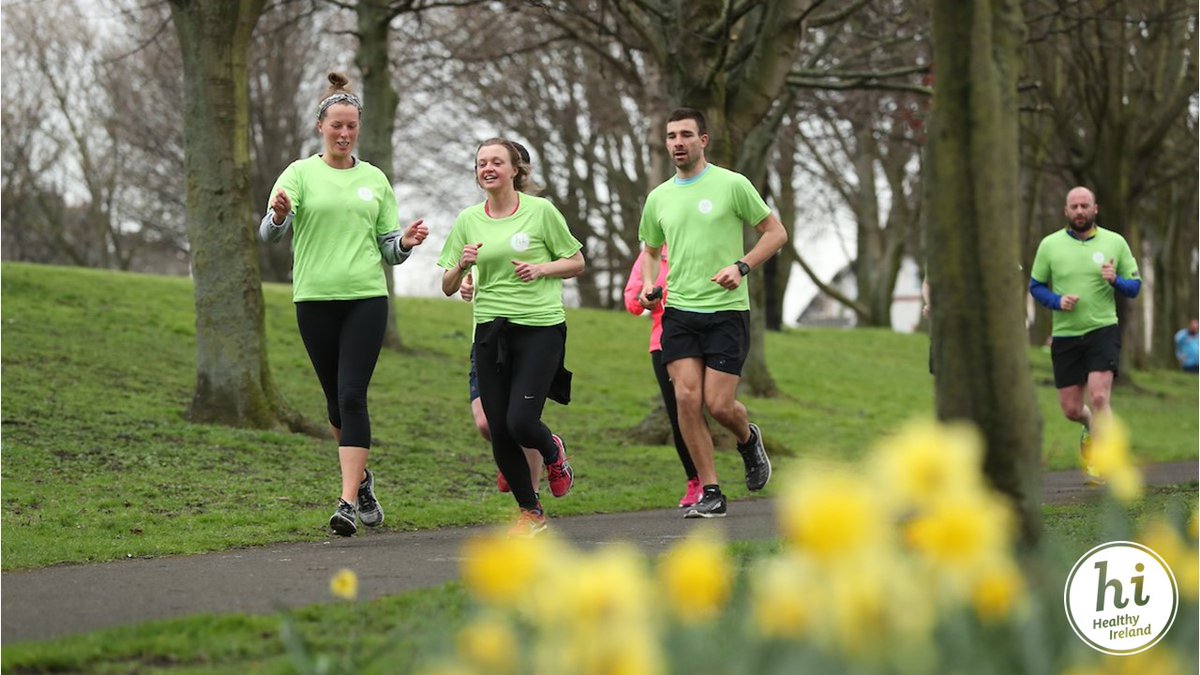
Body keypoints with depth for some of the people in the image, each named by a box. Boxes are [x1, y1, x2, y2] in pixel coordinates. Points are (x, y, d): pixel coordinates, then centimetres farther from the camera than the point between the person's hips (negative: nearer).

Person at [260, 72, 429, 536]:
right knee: (336, 400, 9)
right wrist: (279, 215, -29)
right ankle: (361, 477, 33)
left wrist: (405, 243, -7)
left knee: (352, 397, -12)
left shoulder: (374, 179, 12)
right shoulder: (300, 173, 4)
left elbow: (387, 247, 15)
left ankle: (349, 502, -16)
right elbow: (270, 234, -6)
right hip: (315, 300, 0)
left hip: (366, 298, 0)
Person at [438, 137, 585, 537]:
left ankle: (553, 452, 23)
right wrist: (461, 266, -11)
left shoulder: (540, 211, -1)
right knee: (499, 432, 0)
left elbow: (576, 262, 6)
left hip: (540, 327, -4)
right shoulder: (468, 220, 7)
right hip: (490, 331, 4)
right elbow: (447, 288, 10)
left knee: (521, 422, -15)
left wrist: (542, 268, -11)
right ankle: (530, 512, 19)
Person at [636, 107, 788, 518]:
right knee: (687, 398, -10)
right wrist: (648, 285, 5)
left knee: (718, 404, -8)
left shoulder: (732, 185, -3)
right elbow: (650, 250, 25)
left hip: (726, 310, -4)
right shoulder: (658, 198, 10)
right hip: (678, 312, 4)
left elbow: (775, 233, 2)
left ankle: (748, 439, 28)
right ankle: (710, 493, -1)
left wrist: (741, 266, -13)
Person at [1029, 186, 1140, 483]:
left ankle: (1098, 462, -7)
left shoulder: (1115, 242, 2)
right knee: (1070, 409, 5)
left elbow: (1134, 286, 6)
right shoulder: (1050, 244, 3)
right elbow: (1035, 286, 9)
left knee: (1099, 396, -18)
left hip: (1103, 330, -2)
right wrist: (1057, 301, -10)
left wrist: (1115, 281, -15)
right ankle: (1091, 426, 41)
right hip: (1065, 334, 2)